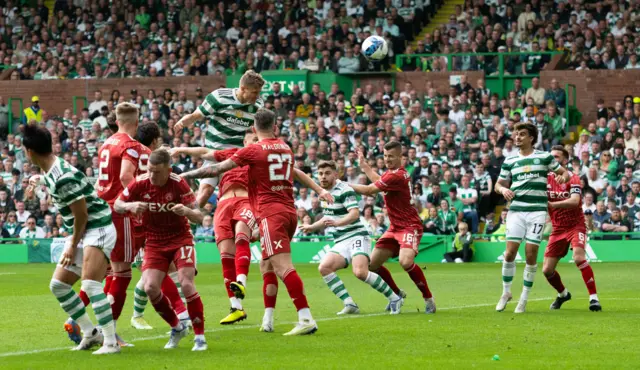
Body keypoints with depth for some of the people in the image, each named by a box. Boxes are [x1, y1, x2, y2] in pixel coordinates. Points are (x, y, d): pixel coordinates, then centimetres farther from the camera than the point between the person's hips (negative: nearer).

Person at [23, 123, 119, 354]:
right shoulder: (51, 172, 5)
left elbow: (81, 215, -19)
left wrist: (73, 246, -10)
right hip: (82, 232, 11)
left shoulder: (63, 177, -24)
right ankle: (90, 333, 18)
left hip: (98, 229, -11)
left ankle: (111, 342, -25)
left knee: (89, 284, -26)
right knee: (58, 285, 10)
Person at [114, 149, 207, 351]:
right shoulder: (140, 183, -12)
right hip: (154, 242, 3)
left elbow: (199, 217, -16)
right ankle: (177, 327, 12)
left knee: (187, 284, -19)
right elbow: (117, 205, 0)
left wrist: (186, 211, -39)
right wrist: (130, 206, -23)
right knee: (150, 288, -13)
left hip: (180, 238, -3)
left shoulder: (178, 183, -18)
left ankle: (200, 336, -5)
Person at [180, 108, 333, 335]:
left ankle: (306, 319, -25)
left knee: (283, 267, -15)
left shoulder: (253, 151, -5)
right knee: (267, 267, 17)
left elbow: (217, 169, -4)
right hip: (289, 212, 8)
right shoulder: (285, 149, 16)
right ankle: (267, 321, 13)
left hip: (271, 213, -8)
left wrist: (184, 176, 5)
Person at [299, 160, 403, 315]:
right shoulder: (325, 192, 15)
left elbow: (355, 213, -25)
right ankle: (349, 304, -13)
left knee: (360, 272, -29)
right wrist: (312, 227, 40)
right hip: (340, 242, 8)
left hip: (356, 237, -8)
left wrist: (337, 222, -41)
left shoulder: (344, 190, -11)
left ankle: (394, 298, -12)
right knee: (324, 267, -15)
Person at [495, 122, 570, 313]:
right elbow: (499, 184, 16)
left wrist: (563, 177, -12)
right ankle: (506, 292, 10)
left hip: (537, 210, -2)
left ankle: (524, 298, 5)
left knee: (531, 254, -4)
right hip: (516, 210, 2)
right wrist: (503, 190, -7)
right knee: (510, 252, -7)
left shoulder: (544, 157, 5)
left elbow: (565, 172, 11)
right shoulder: (509, 161, 11)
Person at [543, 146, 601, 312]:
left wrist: (552, 204, -37)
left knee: (579, 257, -30)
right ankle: (563, 294, 29)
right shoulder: (546, 179, 4)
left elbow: (574, 201, -26)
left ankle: (593, 298, -24)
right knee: (547, 270, 0)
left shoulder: (573, 178, -11)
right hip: (558, 228, 5)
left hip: (575, 225, -5)